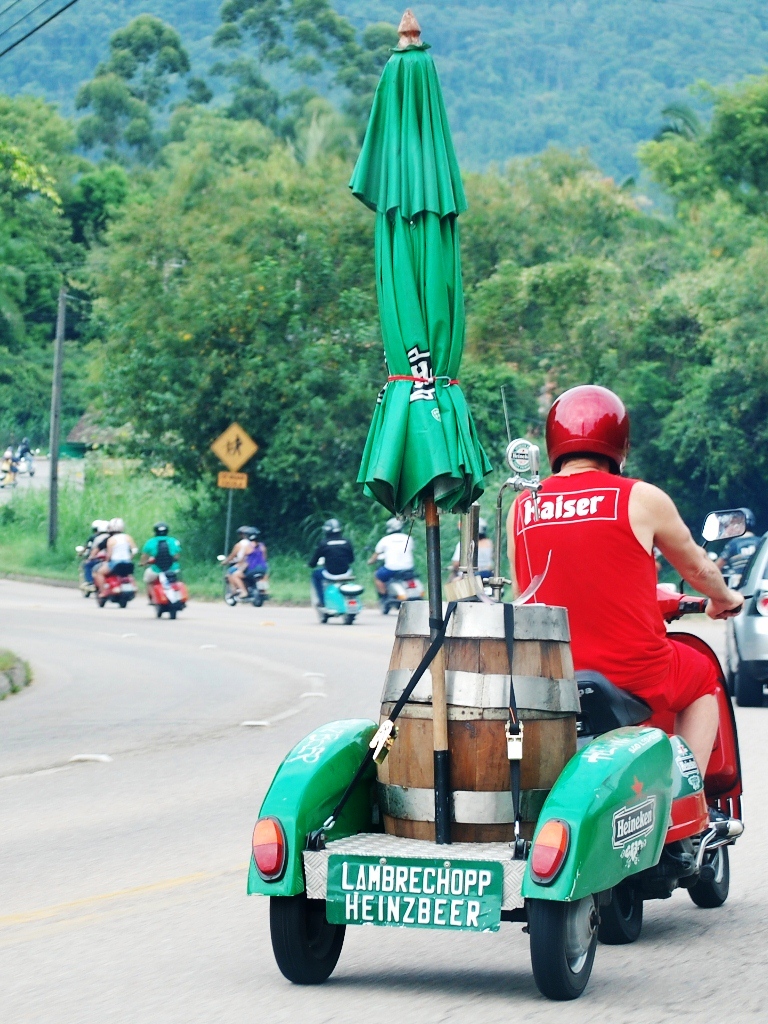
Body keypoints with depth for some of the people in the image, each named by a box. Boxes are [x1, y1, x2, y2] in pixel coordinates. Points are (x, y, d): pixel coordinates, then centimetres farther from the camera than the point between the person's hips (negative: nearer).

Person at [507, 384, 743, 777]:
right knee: (702, 678, 26)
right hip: (635, 677, -3)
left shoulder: (521, 509, 3)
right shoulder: (641, 499, -5)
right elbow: (698, 568, 11)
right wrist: (723, 599, 34)